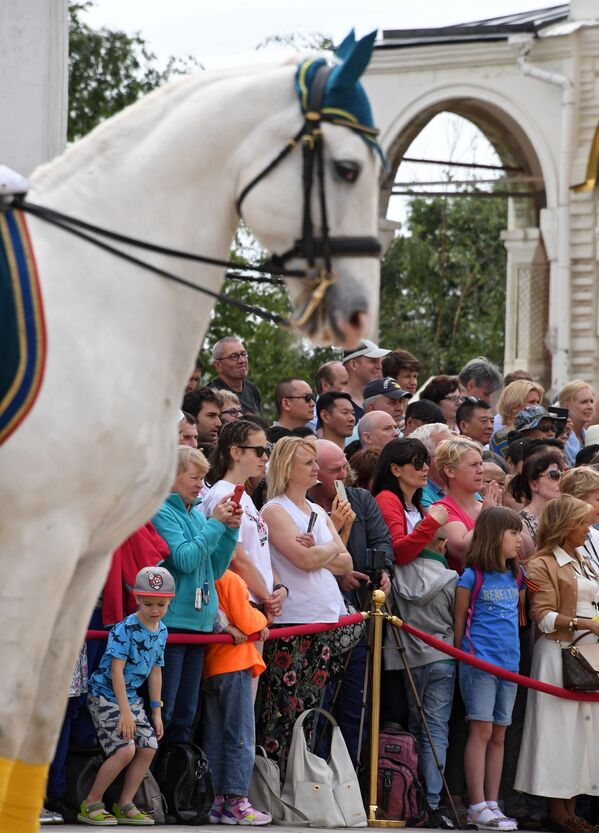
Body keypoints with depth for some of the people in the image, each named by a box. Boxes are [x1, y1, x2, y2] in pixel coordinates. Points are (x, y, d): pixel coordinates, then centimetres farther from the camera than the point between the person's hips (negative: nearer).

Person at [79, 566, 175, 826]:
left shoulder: (161, 631, 4)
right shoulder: (125, 629, -20)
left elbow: (155, 671, 12)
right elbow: (116, 670, -22)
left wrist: (156, 711, 11)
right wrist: (124, 710, -25)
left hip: (130, 695, 8)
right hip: (105, 694, -8)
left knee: (148, 746, -1)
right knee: (125, 749, -19)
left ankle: (124, 805, 9)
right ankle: (91, 804, -7)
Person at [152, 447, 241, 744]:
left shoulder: (197, 515, 14)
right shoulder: (162, 513, -8)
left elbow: (216, 568, 15)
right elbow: (186, 559, -18)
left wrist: (230, 530, 3)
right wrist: (215, 524, -13)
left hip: (198, 620, 8)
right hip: (170, 622, -8)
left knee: (186, 714, 11)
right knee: (162, 712, -8)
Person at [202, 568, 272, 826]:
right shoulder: (231, 580, -11)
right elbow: (246, 622, -11)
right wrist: (261, 618, 7)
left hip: (207, 667, 7)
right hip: (235, 665, -7)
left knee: (213, 737, 10)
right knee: (240, 737, -4)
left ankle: (213, 802, 10)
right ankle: (236, 802, -7)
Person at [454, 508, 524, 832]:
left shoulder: (515, 577, 13)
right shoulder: (473, 575, -5)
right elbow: (460, 619, -1)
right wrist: (462, 656, 1)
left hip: (509, 663, 6)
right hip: (479, 662, -6)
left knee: (499, 735, 7)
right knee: (481, 730, -8)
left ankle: (491, 804, 10)